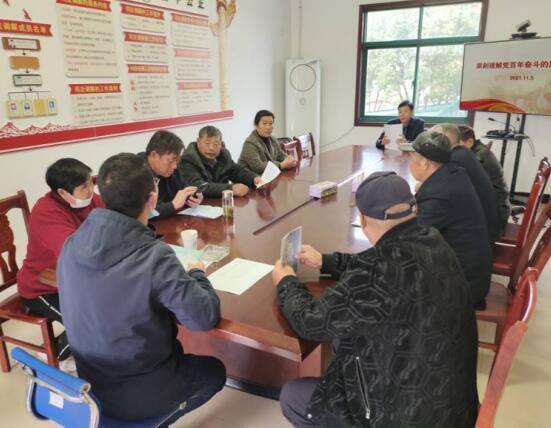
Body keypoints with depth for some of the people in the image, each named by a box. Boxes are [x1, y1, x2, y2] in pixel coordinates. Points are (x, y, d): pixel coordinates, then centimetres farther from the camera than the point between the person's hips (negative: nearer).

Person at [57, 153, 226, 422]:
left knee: (173, 349, 31)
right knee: (214, 370, 22)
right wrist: (197, 274, -5)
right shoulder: (154, 256, -30)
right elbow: (205, 317, -23)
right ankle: (155, 418, 18)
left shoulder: (71, 245, -10)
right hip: (138, 395, -5)